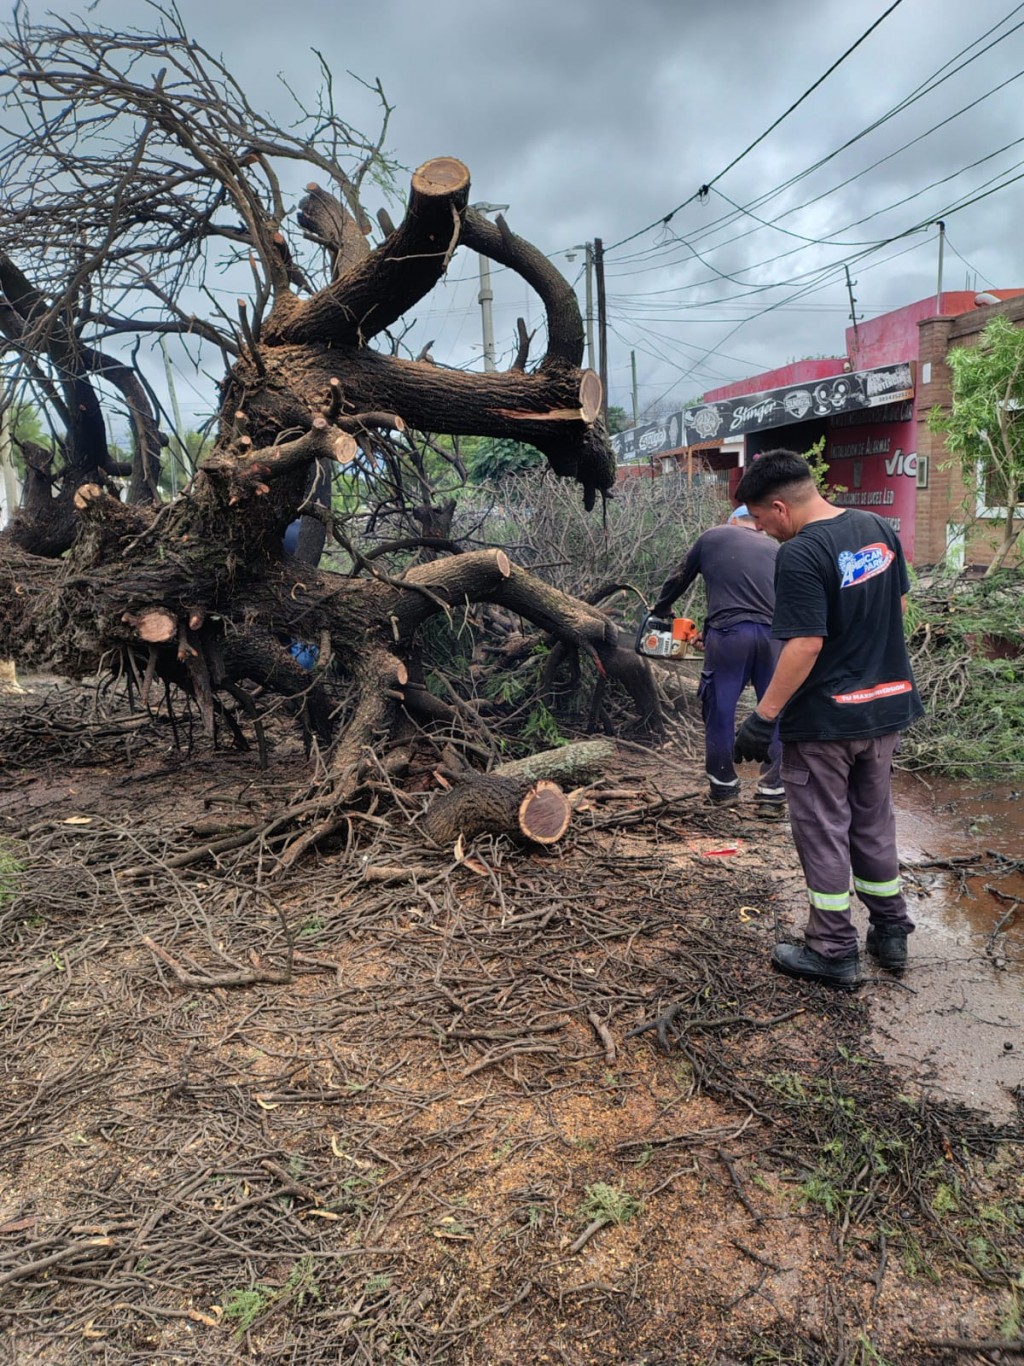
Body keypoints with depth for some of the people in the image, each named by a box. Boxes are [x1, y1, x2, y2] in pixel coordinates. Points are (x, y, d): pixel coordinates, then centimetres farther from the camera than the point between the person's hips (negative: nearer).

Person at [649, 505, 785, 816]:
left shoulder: (712, 537, 17)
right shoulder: (774, 550, 22)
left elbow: (679, 580, 28)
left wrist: (659, 612, 44)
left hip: (727, 633, -2)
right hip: (771, 634, 2)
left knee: (720, 712, 12)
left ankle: (724, 788, 21)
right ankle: (772, 795, 13)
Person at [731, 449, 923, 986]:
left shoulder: (799, 556, -22)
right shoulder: (879, 528, 3)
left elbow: (806, 645, -26)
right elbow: (898, 605, 12)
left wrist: (763, 717, -20)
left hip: (824, 720, -8)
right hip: (886, 706, 8)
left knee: (823, 832, 7)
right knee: (874, 822, 21)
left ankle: (834, 952, 18)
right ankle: (891, 931, 33)